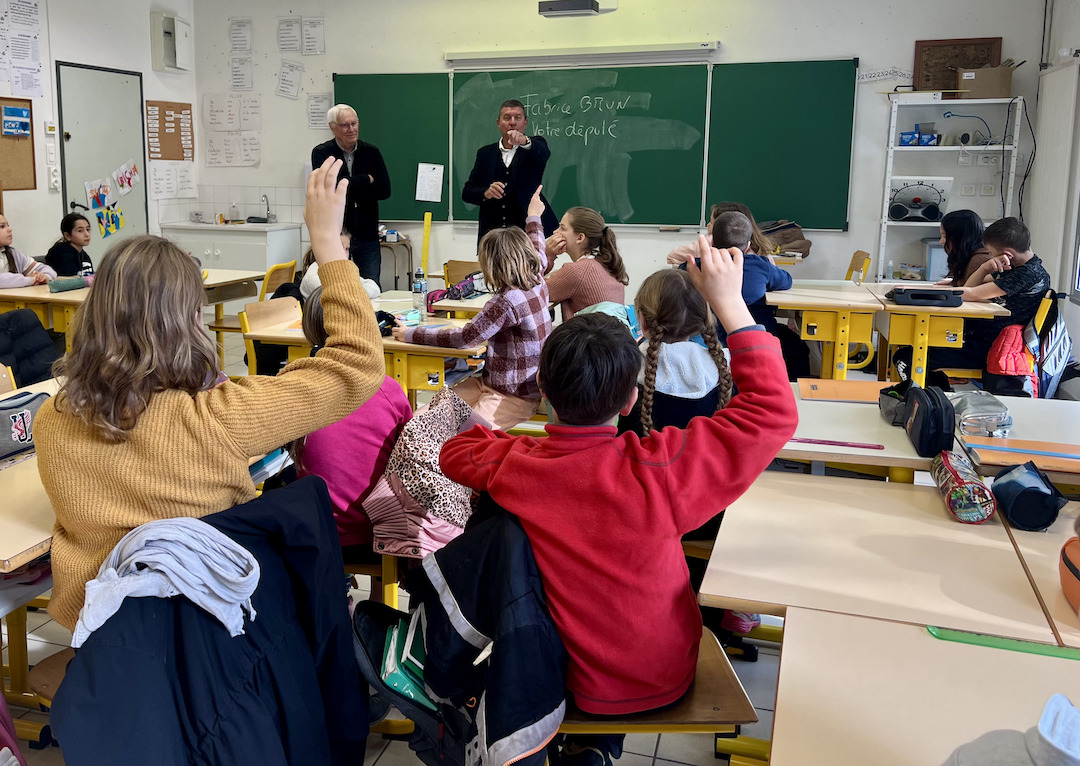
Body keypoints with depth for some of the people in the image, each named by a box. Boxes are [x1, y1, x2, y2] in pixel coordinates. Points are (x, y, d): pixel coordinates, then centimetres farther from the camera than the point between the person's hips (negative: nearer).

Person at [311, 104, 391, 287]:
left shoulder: (371, 152, 6)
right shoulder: (321, 153, 0)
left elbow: (384, 190, -5)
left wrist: (348, 191, -12)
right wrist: (366, 179, -8)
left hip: (367, 236, 2)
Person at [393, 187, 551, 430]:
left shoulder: (507, 301, -23)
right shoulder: (537, 283, 2)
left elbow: (463, 338, -20)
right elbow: (540, 256, 27)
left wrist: (410, 334, -10)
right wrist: (533, 218, 44)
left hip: (515, 396, -9)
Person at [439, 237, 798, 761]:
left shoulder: (512, 467, -22)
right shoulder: (655, 472, -34)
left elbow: (455, 452, 3)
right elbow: (774, 412, -22)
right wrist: (729, 302, -20)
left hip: (573, 680, 2)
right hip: (662, 680, -1)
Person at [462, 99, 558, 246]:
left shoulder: (534, 147, 8)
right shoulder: (485, 153, 14)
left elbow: (543, 153, -18)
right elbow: (467, 192, 12)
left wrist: (525, 141, -39)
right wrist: (485, 193, -10)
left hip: (529, 232, -2)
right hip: (492, 233, 2)